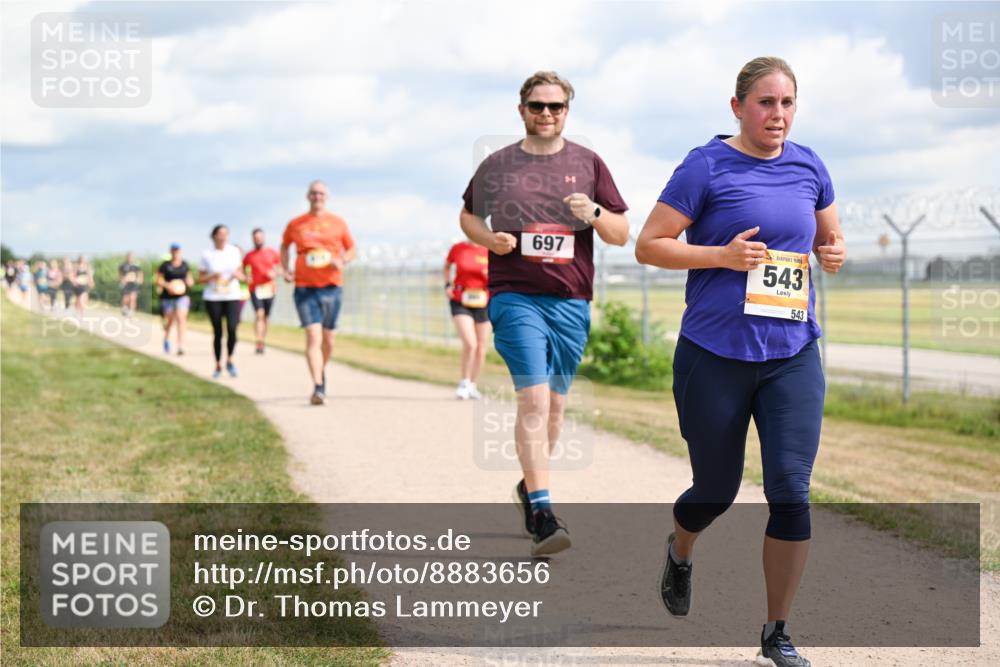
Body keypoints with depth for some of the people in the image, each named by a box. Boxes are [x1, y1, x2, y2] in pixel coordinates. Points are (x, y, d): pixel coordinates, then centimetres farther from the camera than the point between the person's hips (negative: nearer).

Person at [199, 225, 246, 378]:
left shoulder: (235, 252, 7)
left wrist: (239, 275, -8)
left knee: (232, 329, -17)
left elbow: (241, 275, 15)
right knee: (217, 332, 2)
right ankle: (218, 366, 14)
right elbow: (200, 279, 5)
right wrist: (211, 277, -14)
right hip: (213, 298, -1)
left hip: (232, 296, 1)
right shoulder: (207, 255, 2)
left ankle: (229, 360, 1)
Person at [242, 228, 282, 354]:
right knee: (259, 314, -17)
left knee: (266, 317, 9)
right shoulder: (249, 256, 5)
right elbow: (243, 270, 18)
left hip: (269, 289, 2)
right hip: (255, 289, -2)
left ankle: (262, 343, 21)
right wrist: (246, 277, -3)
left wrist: (275, 273, -10)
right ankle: (259, 344, -25)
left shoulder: (272, 253, 5)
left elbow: (280, 267, 11)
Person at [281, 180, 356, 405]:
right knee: (313, 336, -13)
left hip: (330, 286, 1)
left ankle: (322, 371, 38)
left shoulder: (337, 223, 6)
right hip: (304, 287, -1)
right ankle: (318, 388, -18)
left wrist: (342, 261, -8)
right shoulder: (295, 224, 7)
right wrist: (285, 270, 10)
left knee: (329, 339, 8)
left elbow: (351, 249, 13)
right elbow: (284, 246, 24)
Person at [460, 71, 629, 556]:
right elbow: (468, 215, 20)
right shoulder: (497, 165, 6)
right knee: (533, 397, -16)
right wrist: (490, 239, -2)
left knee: (554, 404, 11)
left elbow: (621, 235, 8)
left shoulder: (588, 164, 8)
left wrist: (594, 213, -13)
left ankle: (529, 487, 33)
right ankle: (542, 512, -19)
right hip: (515, 296, -3)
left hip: (571, 301, 3)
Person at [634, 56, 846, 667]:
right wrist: (724, 255, -20)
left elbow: (829, 236, 21)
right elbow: (649, 245, -8)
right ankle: (680, 551, 48)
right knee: (717, 491, 11)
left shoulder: (808, 166, 7)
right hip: (714, 357, -3)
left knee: (791, 490, -7)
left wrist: (835, 253, -2)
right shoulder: (707, 167, -7)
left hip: (793, 356, 3)